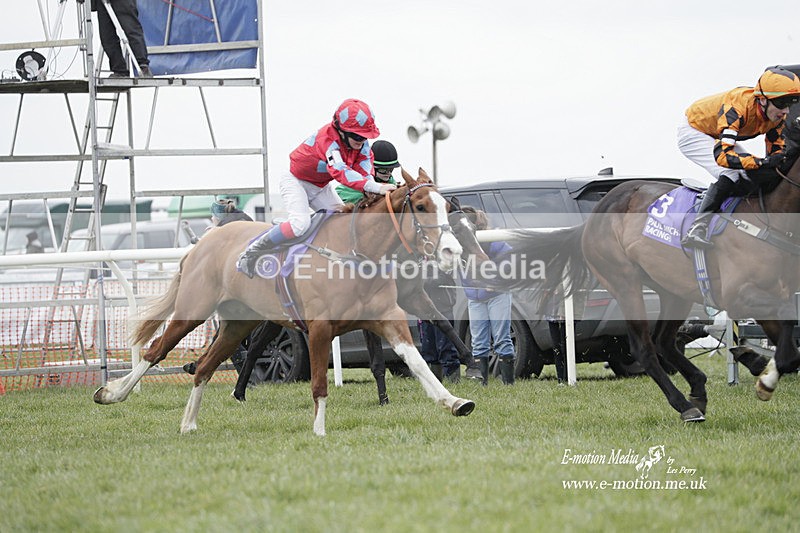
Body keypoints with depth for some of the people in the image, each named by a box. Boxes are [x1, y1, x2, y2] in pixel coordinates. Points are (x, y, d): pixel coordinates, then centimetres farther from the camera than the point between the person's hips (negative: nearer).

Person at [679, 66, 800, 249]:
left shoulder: (777, 115, -15)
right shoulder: (738, 109, -39)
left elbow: (776, 150, -4)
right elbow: (722, 155, -46)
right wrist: (762, 162, -50)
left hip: (718, 137, 9)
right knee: (730, 175, -28)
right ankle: (696, 229, -30)